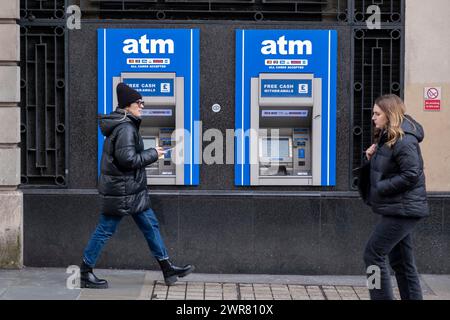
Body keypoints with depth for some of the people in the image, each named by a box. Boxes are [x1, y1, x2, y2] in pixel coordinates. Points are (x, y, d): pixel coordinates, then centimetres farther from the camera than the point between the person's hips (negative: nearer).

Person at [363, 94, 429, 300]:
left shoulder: (403, 140, -17)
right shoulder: (387, 138, 14)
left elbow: (411, 175, -23)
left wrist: (379, 188, -18)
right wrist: (374, 155, 1)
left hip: (403, 209, -10)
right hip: (398, 208, 10)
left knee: (373, 254, -8)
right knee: (401, 261, 13)